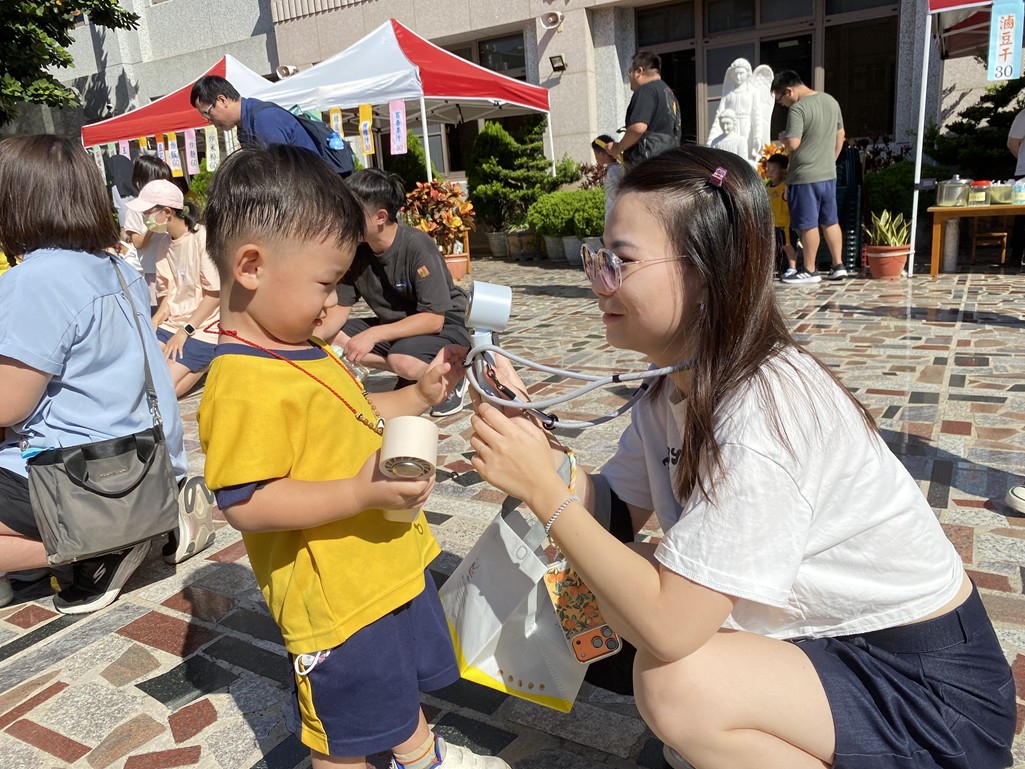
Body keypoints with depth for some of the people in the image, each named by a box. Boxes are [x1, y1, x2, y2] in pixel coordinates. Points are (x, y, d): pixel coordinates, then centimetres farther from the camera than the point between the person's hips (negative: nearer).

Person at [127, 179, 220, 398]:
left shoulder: (202, 238, -12)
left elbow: (215, 294, -14)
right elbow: (166, 295, 12)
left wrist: (185, 331, -15)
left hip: (201, 329, -7)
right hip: (172, 324, 7)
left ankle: (204, 363, 5)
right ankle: (197, 363, 6)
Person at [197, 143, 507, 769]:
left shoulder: (305, 350, 5)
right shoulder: (242, 385, -27)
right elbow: (245, 505, -30)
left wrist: (420, 395, 4)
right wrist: (359, 493, -36)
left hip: (392, 566, 10)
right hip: (335, 598, -9)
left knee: (403, 677, 33)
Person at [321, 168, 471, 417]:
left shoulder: (417, 246, -26)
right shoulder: (355, 249, -9)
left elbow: (434, 319, -28)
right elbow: (340, 308, -4)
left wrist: (374, 334, -33)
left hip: (444, 325, -7)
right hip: (395, 326, 7)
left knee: (403, 360, -37)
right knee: (334, 337, -10)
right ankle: (411, 375, -2)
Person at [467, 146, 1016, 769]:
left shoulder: (761, 412, -31)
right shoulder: (680, 386, -4)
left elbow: (666, 628, -30)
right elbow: (615, 511, -3)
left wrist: (544, 490, -27)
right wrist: (528, 428, -15)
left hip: (931, 687, -8)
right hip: (833, 635, 8)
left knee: (675, 685, -27)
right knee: (621, 576, -3)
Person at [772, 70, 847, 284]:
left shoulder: (798, 109, -17)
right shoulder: (831, 101, 10)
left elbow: (793, 143, -23)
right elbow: (840, 136, 16)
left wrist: (782, 137, -2)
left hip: (804, 177, -8)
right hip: (829, 174, 8)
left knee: (808, 224, 1)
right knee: (830, 221, 14)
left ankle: (810, 270, 8)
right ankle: (838, 265, 17)